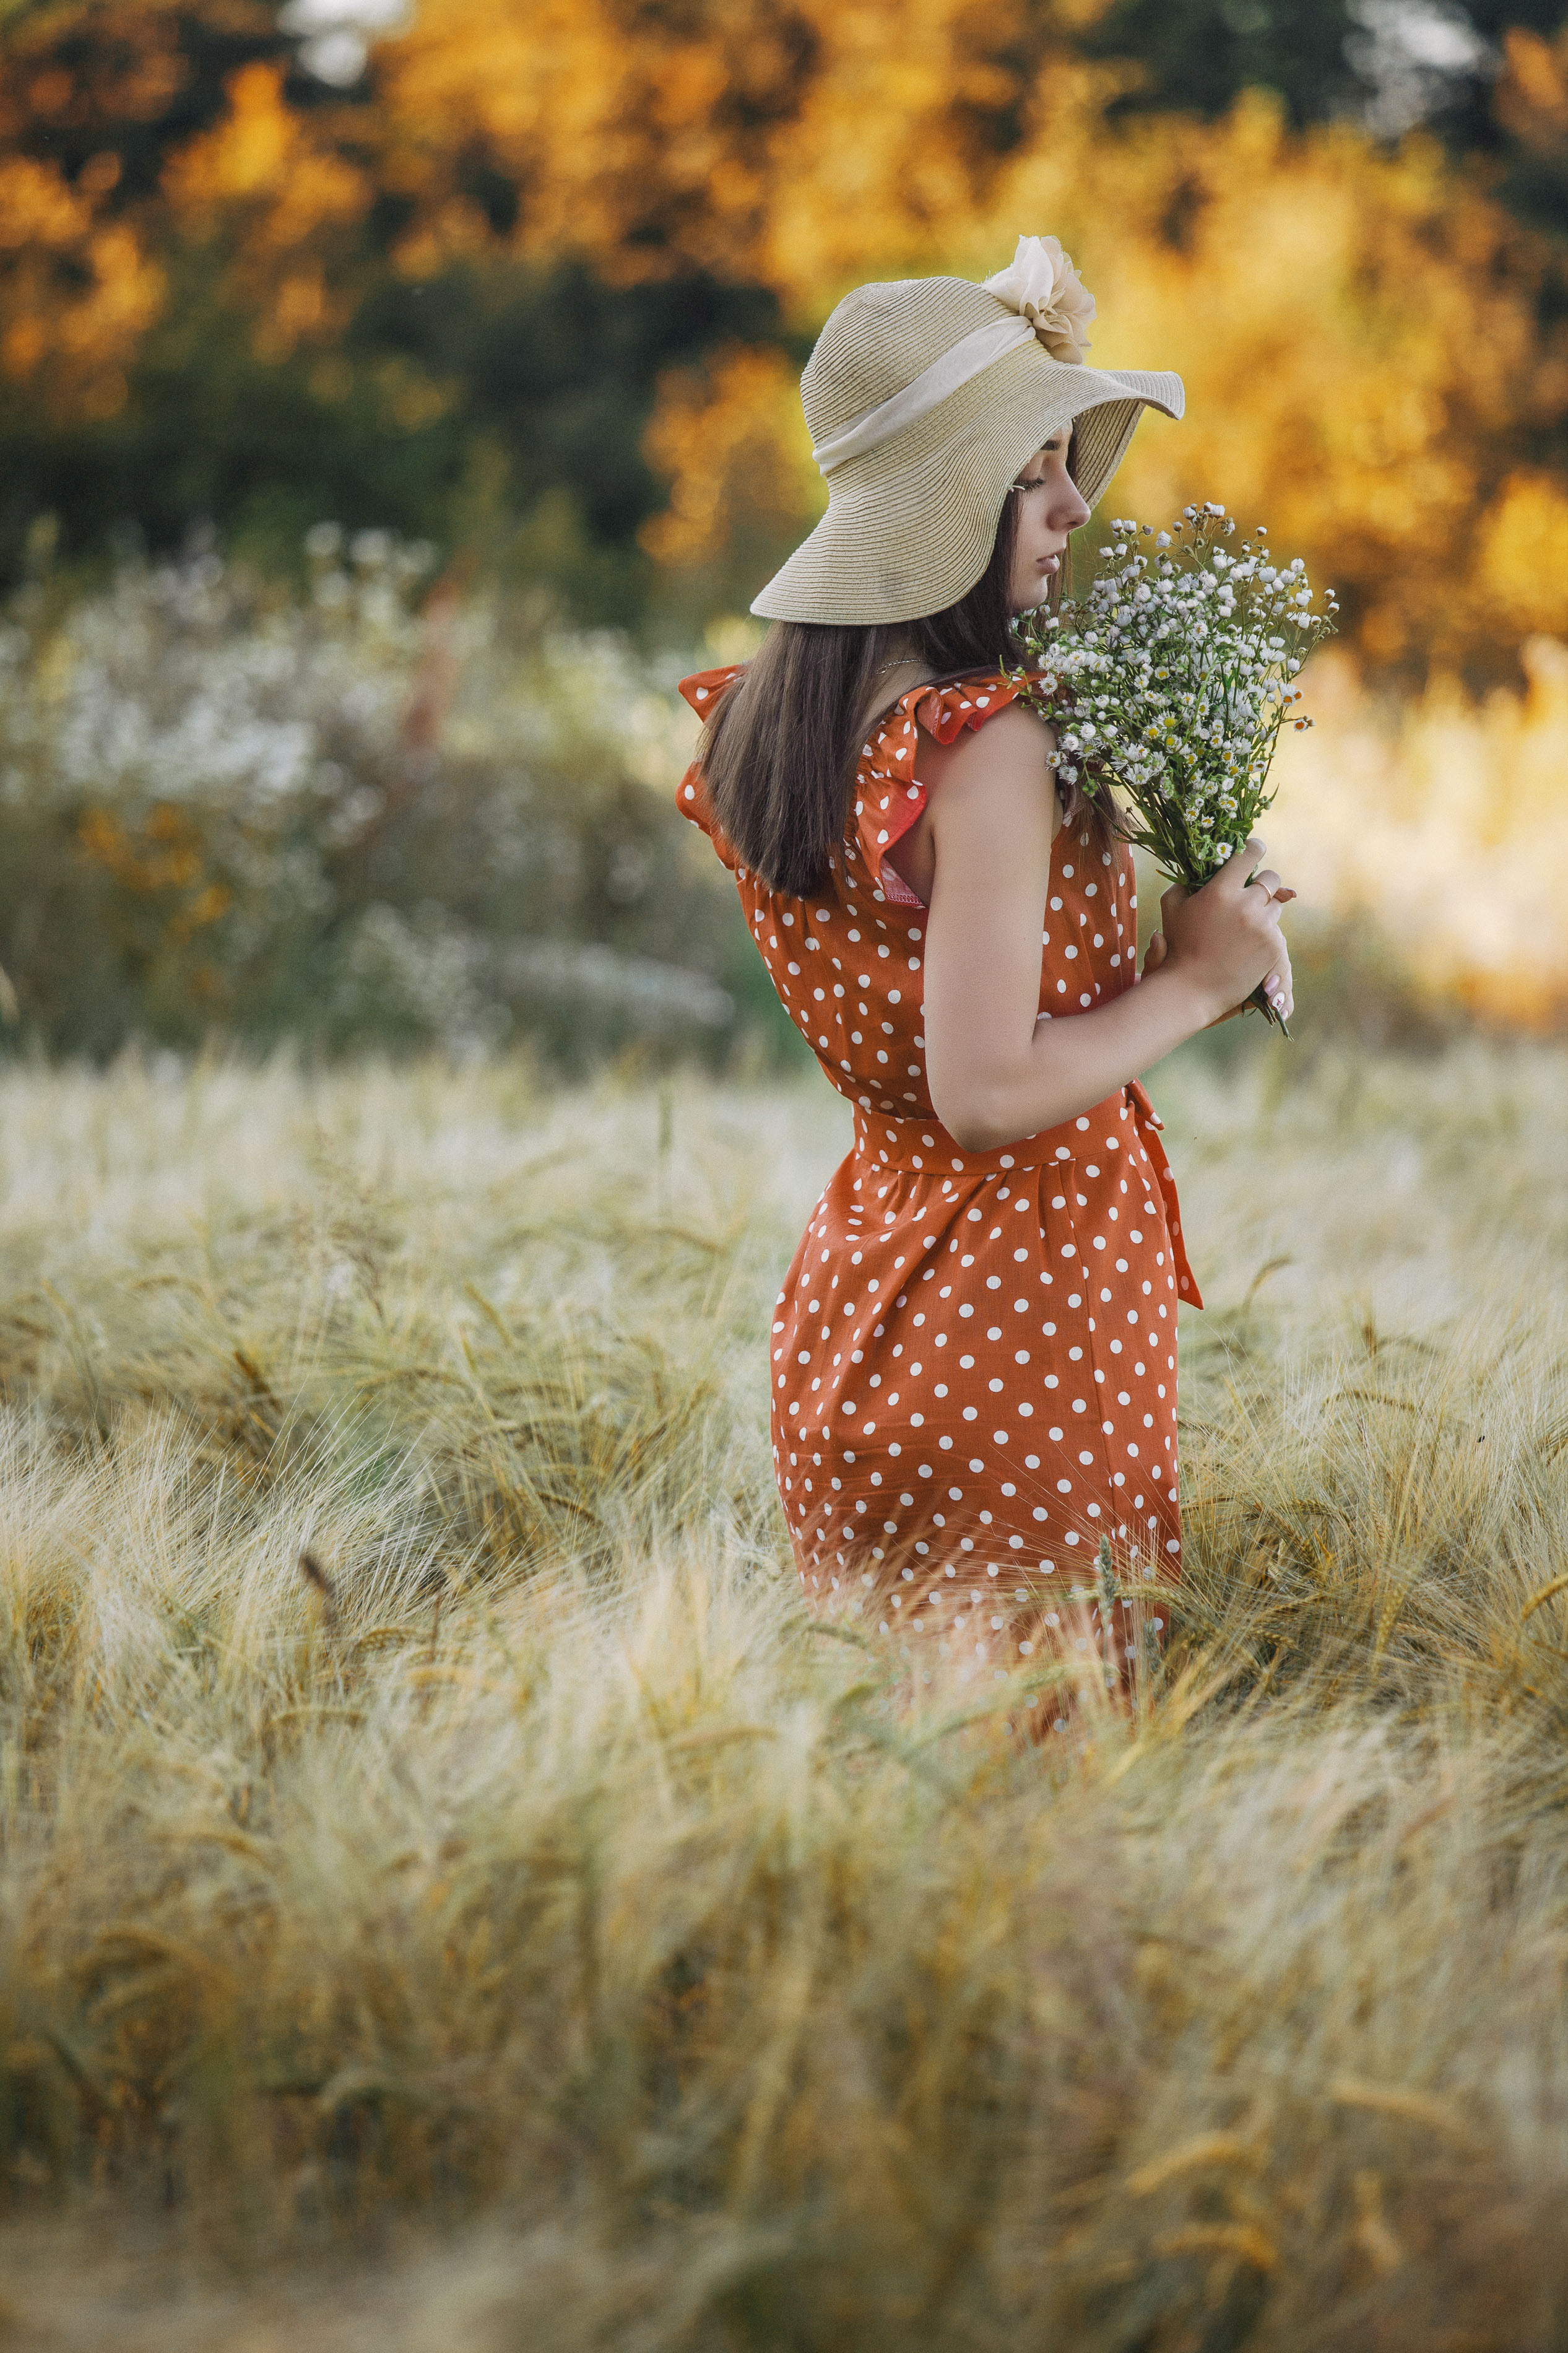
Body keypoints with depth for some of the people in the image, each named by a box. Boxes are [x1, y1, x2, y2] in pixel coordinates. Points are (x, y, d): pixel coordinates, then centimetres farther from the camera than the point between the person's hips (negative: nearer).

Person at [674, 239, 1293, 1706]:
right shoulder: (988, 749, -21)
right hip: (1021, 1308, -8)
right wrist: (1193, 980, -12)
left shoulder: (765, 720, 6)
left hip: (857, 1303, 8)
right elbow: (988, 1092, -24)